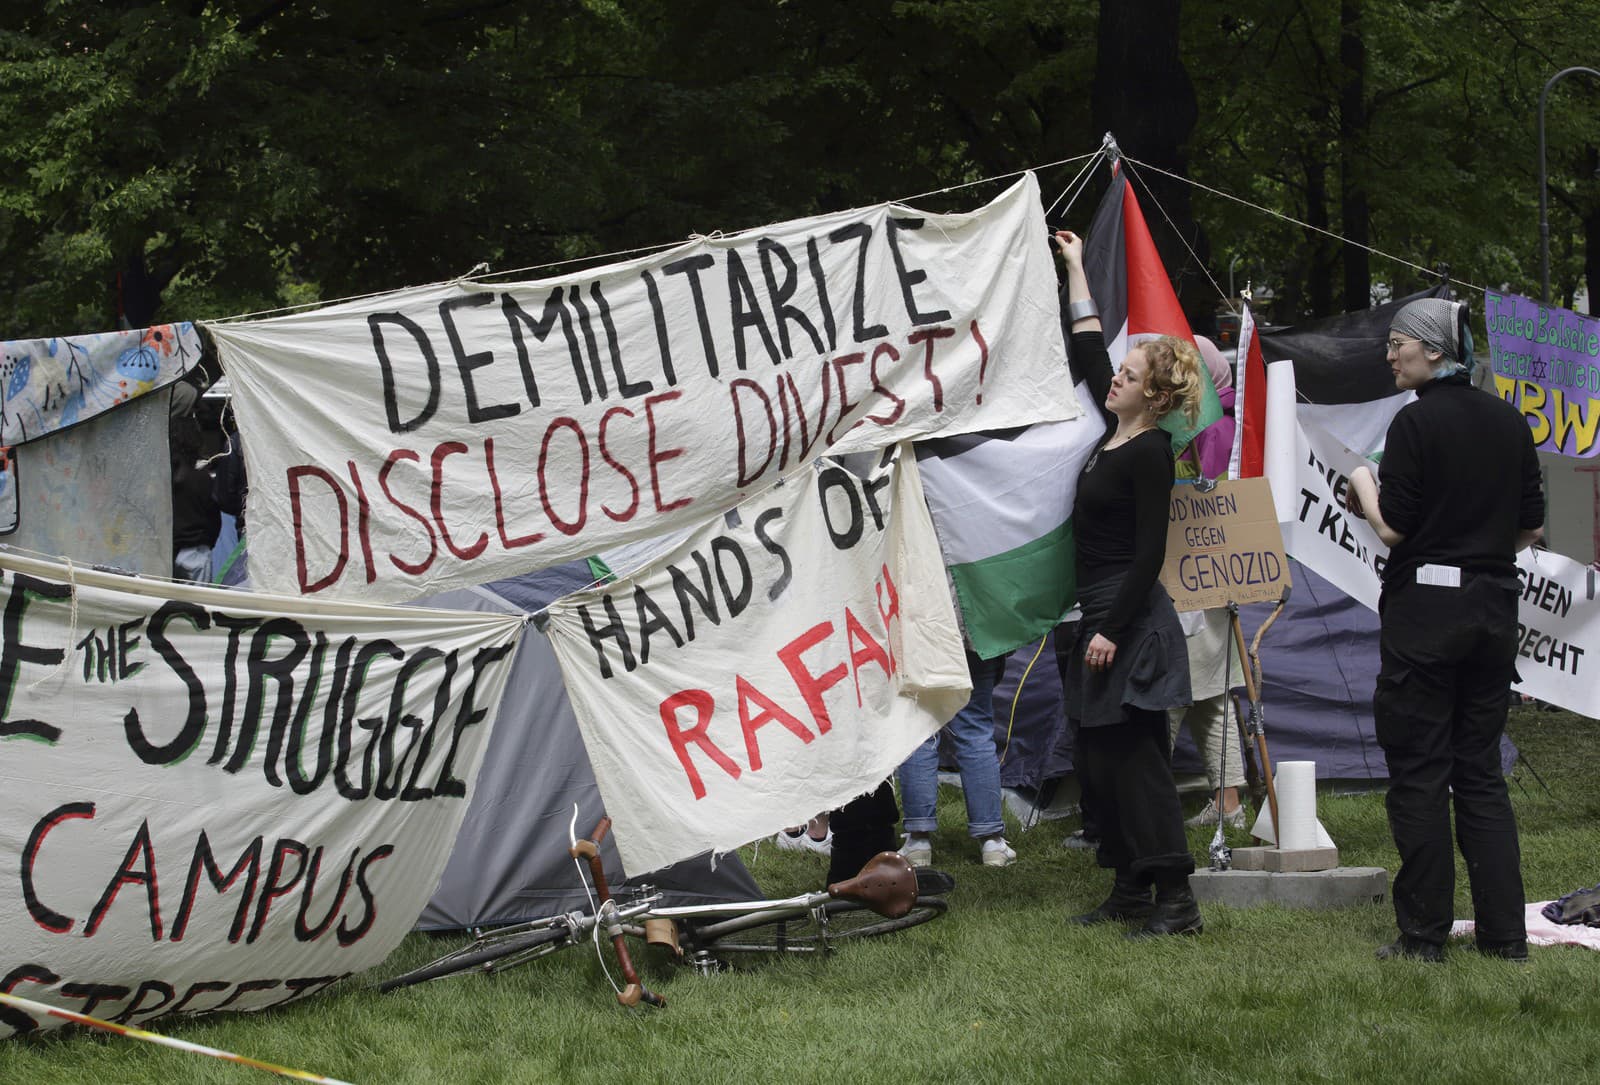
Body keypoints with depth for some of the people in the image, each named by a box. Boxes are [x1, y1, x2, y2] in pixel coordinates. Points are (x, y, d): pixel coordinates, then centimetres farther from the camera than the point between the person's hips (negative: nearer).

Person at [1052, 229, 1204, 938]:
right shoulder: (1115, 431, 10)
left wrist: (1113, 630, -20)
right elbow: (1088, 351, 23)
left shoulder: (1150, 454, -13)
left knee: (1134, 758, -10)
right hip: (1099, 614, 9)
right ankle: (1130, 890, 16)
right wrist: (1075, 269, 28)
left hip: (1133, 623, -9)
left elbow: (1149, 553, -17)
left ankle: (1176, 899, -9)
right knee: (1097, 762, 10)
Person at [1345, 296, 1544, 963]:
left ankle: (1424, 934, 3)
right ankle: (1505, 933, 9)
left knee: (1418, 771, 1)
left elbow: (1393, 529, -13)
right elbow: (1532, 528, 11)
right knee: (1481, 770, 12)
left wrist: (1363, 485, 5)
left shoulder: (1417, 422, -12)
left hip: (1425, 607, -6)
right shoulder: (1509, 422, 7)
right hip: (1494, 608, 6)